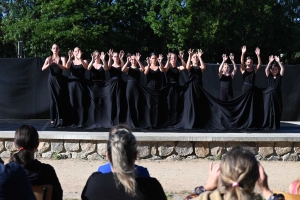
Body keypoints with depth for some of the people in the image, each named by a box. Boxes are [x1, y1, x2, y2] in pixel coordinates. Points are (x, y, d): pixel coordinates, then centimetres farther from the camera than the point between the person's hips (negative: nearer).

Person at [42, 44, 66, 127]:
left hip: (59, 80, 0)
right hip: (51, 79, 0)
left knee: (59, 99, -3)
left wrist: (58, 64, -29)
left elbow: (64, 68, -11)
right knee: (53, 99, -2)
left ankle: (60, 119, 2)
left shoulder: (62, 58, 6)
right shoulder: (49, 59, 7)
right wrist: (49, 64, -25)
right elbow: (43, 69, -5)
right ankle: (52, 120, -3)